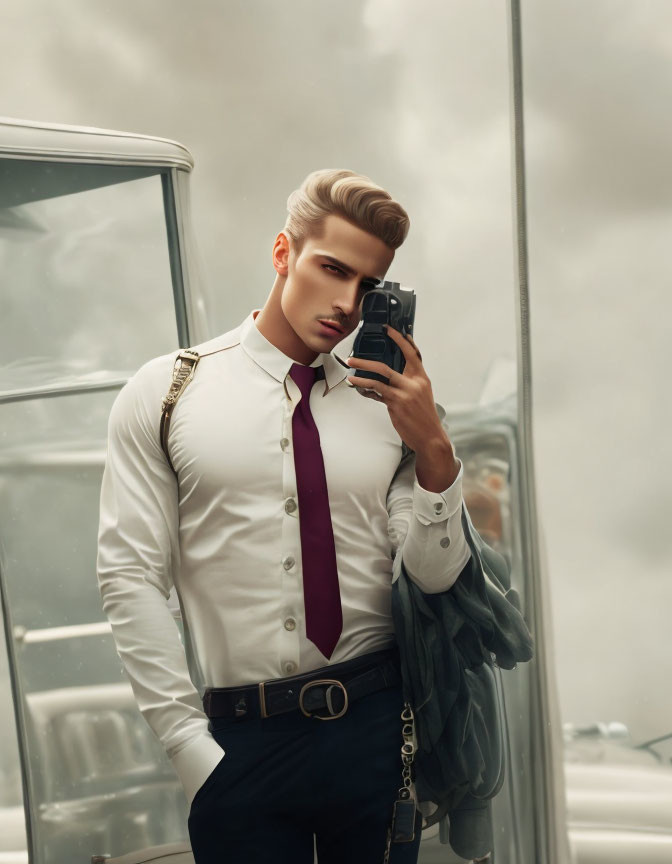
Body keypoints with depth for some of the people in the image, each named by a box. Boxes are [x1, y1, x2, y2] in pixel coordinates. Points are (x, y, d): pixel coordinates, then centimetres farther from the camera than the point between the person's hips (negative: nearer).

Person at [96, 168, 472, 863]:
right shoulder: (163, 394, 0)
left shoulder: (388, 405, 5)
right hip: (240, 741, -2)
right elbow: (129, 579, -4)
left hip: (378, 728, 2)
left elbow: (436, 576, 1)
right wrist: (191, 747, -9)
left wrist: (433, 449, -14)